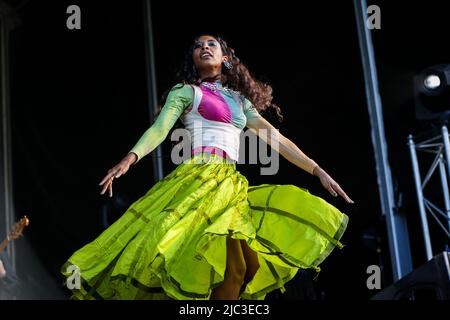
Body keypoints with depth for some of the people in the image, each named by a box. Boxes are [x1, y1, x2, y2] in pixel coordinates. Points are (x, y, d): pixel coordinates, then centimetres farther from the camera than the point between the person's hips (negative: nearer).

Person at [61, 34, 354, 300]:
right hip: (200, 180, -7)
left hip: (231, 185, 7)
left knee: (250, 265, -4)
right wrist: (130, 158, -25)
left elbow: (274, 137, 20)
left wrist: (318, 170, 14)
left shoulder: (239, 99, 24)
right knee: (233, 265, -22)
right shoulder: (185, 91, 9)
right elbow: (159, 129, -5)